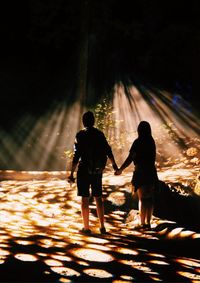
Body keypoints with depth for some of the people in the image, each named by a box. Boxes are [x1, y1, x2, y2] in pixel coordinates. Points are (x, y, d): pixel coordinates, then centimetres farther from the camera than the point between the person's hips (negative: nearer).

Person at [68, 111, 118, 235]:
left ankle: (86, 227, 4)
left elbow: (76, 155, -13)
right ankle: (102, 227, 13)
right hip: (97, 171, 4)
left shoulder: (80, 135, -9)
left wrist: (72, 173, -11)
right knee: (98, 198, 11)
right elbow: (108, 151, 13)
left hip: (84, 170, -4)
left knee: (85, 199, 2)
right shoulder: (100, 134, 4)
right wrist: (114, 165, 27)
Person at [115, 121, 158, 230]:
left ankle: (142, 223, 2)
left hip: (141, 172, -6)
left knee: (142, 198, -1)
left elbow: (130, 158, -16)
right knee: (150, 198, 9)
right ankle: (148, 222, 14)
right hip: (151, 172, 6)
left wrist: (120, 170, -10)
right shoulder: (151, 141, 6)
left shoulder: (138, 142, -12)